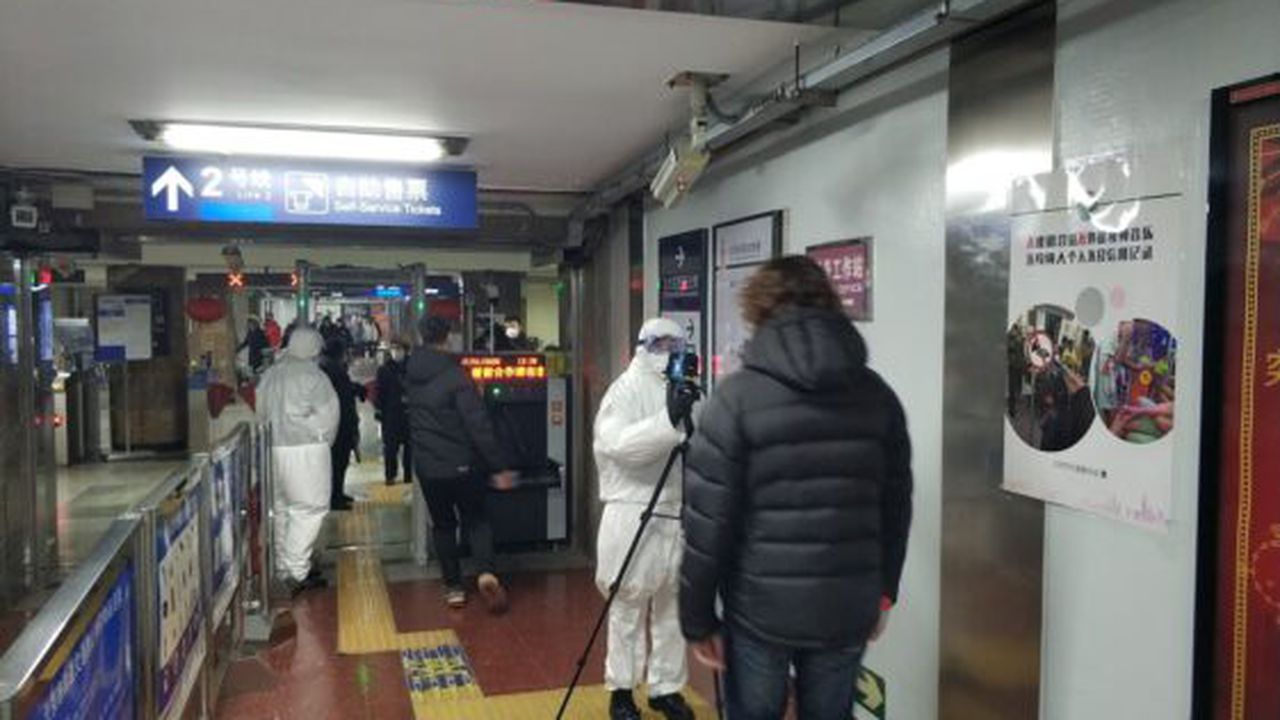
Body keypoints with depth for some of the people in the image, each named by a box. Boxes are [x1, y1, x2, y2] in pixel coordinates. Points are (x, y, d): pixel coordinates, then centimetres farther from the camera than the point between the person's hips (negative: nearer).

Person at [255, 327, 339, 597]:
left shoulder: (270, 374, 9)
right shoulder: (312, 375, -11)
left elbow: (261, 411, 12)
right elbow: (328, 413, -9)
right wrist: (324, 439, 6)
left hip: (274, 449, 7)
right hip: (306, 450, -7)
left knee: (282, 508, 15)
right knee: (309, 509, -2)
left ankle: (285, 568, 24)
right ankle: (297, 572, -7)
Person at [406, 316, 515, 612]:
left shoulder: (411, 374, 0)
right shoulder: (455, 376, -16)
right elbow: (479, 426, -19)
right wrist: (498, 467, -15)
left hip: (428, 466, 3)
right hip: (463, 464, -3)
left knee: (443, 525, 16)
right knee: (476, 519, 12)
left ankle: (454, 587, 18)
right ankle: (486, 572, -8)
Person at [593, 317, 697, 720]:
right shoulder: (626, 389, -8)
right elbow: (618, 445, -25)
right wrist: (669, 420, -33)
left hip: (677, 515, 6)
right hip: (634, 517, -6)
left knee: (673, 608, 14)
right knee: (628, 609, 6)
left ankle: (666, 687, 28)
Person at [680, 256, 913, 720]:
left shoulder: (738, 395, -10)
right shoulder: (878, 395, 3)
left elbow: (708, 519, -11)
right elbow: (896, 508, 8)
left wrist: (698, 617, -3)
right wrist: (883, 591, 19)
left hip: (759, 609, -3)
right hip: (847, 610, 4)